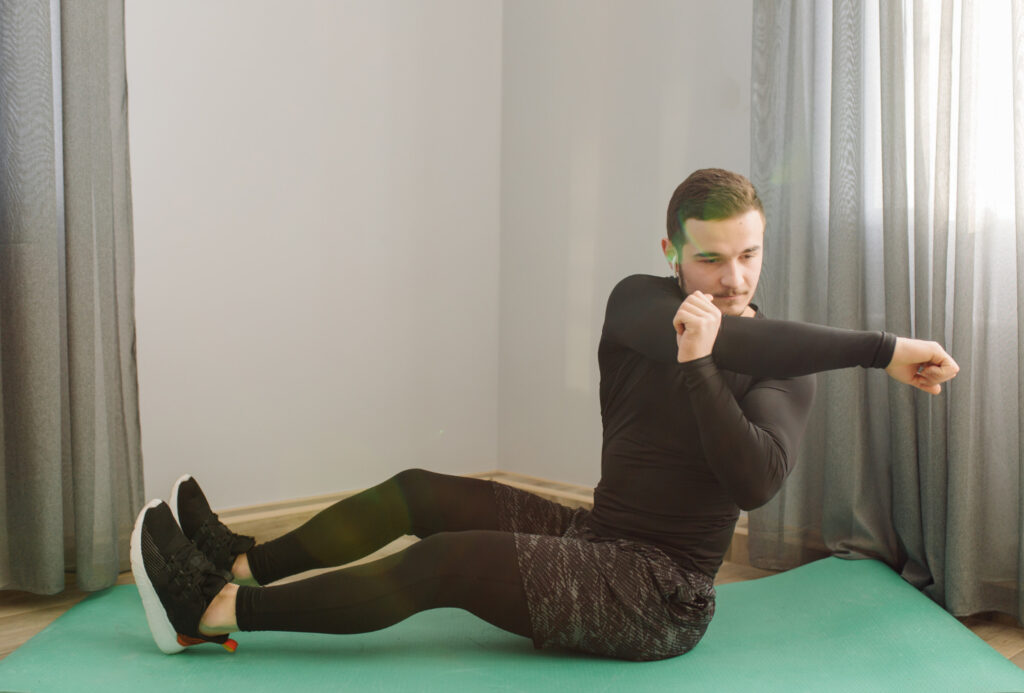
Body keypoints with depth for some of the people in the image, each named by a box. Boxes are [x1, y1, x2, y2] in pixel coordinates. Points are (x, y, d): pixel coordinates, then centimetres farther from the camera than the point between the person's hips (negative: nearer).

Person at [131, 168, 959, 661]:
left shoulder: (780, 365, -9)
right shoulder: (639, 305, 1)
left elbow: (756, 481, -24)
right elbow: (751, 340, -16)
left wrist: (697, 365, -33)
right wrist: (881, 349, -17)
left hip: (662, 597, -6)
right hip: (597, 539, 6)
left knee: (448, 560, -21)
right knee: (421, 491, 1)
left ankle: (216, 611, -14)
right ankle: (242, 562, 11)